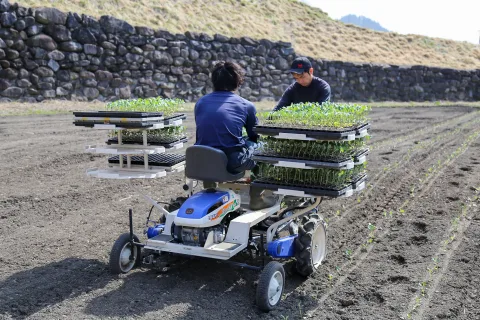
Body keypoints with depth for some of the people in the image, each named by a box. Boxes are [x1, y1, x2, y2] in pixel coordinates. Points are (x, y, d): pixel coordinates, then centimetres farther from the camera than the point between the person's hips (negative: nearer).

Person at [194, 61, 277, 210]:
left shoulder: (200, 102, 11)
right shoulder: (246, 105, 1)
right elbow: (256, 135, 13)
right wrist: (245, 140, 37)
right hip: (232, 163, -5)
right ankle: (256, 199, 27)